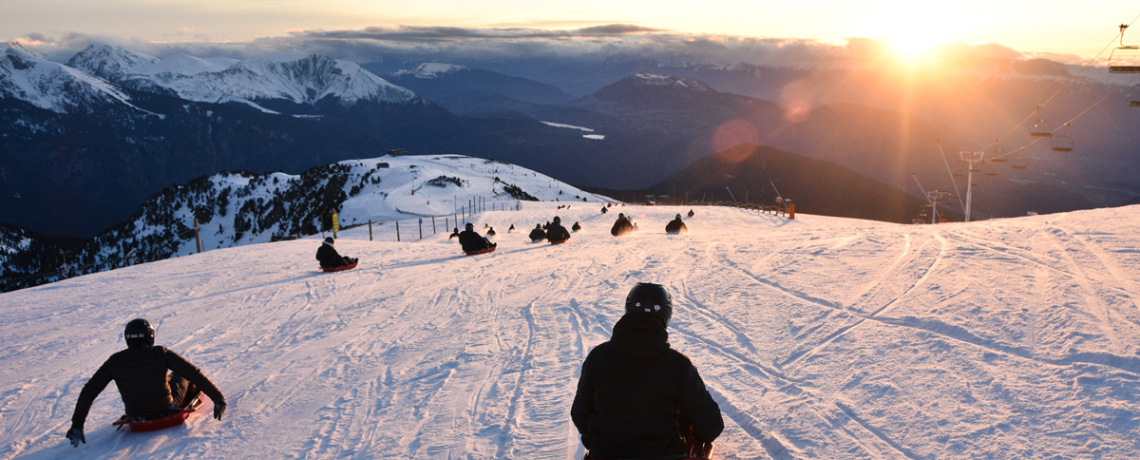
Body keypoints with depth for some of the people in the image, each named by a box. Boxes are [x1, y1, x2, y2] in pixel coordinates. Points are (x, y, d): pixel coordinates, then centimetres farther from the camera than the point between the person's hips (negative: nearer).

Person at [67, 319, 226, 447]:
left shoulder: (115, 361, -11)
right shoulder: (161, 354, -19)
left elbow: (88, 392, -7)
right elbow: (195, 373, -18)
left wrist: (77, 425, 2)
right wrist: (218, 397, -11)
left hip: (135, 418, 2)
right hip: (166, 410, -2)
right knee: (183, 375, 25)